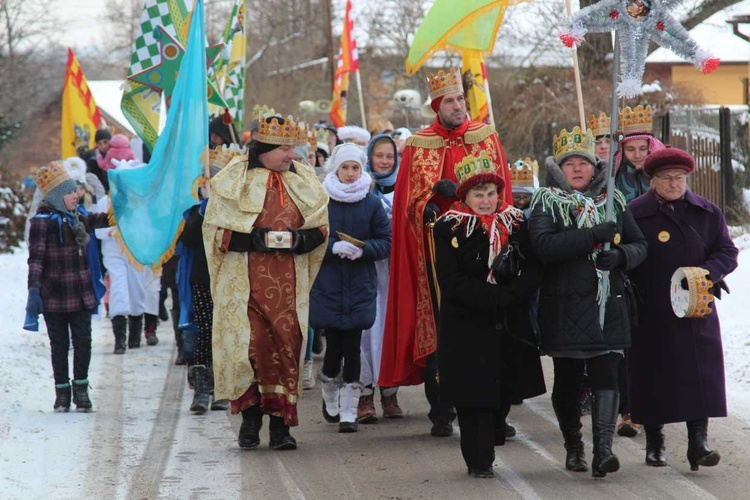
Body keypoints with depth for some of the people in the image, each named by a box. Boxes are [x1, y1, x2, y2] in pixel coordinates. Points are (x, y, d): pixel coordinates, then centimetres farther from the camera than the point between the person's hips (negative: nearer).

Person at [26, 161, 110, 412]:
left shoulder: (78, 215, 10)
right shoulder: (42, 220, -9)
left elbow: (98, 220, 34)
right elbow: (36, 257, -16)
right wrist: (33, 288, -25)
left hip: (81, 294, 5)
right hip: (54, 296, -5)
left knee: (83, 342, 2)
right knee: (59, 345, 3)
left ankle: (81, 389, 16)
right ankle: (62, 393, 14)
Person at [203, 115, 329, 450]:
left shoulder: (303, 181, 11)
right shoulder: (233, 180, 0)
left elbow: (321, 228, 13)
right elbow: (215, 230, -2)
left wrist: (299, 239, -8)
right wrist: (255, 239, -15)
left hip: (288, 281, 3)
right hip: (244, 280, -3)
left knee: (286, 347, -1)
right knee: (249, 345, -11)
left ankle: (280, 425, 5)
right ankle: (250, 415, 9)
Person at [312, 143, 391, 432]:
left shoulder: (372, 204, 4)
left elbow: (386, 243, 3)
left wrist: (362, 249, -15)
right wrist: (334, 247, -18)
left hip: (360, 287, 0)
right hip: (327, 285, 0)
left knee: (352, 347, -4)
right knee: (334, 346, -1)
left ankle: (349, 412, 2)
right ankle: (329, 396, 27)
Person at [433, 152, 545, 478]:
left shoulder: (515, 224, 6)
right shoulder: (448, 229, -3)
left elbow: (533, 271, -2)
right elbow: (451, 280, -11)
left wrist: (508, 297, -19)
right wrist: (493, 299, -18)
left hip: (510, 326, 3)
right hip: (466, 326, -3)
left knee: (504, 392, 4)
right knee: (474, 393, -4)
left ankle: (486, 447, 22)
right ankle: (479, 460, 5)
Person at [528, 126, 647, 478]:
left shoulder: (613, 200, 11)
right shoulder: (547, 202, 0)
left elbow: (639, 245, 12)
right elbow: (542, 244, -18)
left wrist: (621, 255, -12)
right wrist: (595, 235, -21)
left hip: (608, 306, 2)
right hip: (564, 307, -2)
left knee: (606, 376, -11)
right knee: (567, 381, 7)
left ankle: (603, 449, -17)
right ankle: (573, 447, 23)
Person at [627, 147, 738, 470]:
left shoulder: (708, 213, 8)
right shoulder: (635, 214, 0)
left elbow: (727, 253, 8)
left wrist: (707, 271, -13)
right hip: (651, 314, -1)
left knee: (700, 376, -7)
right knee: (654, 376, 3)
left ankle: (698, 443, -6)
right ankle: (654, 442, 17)